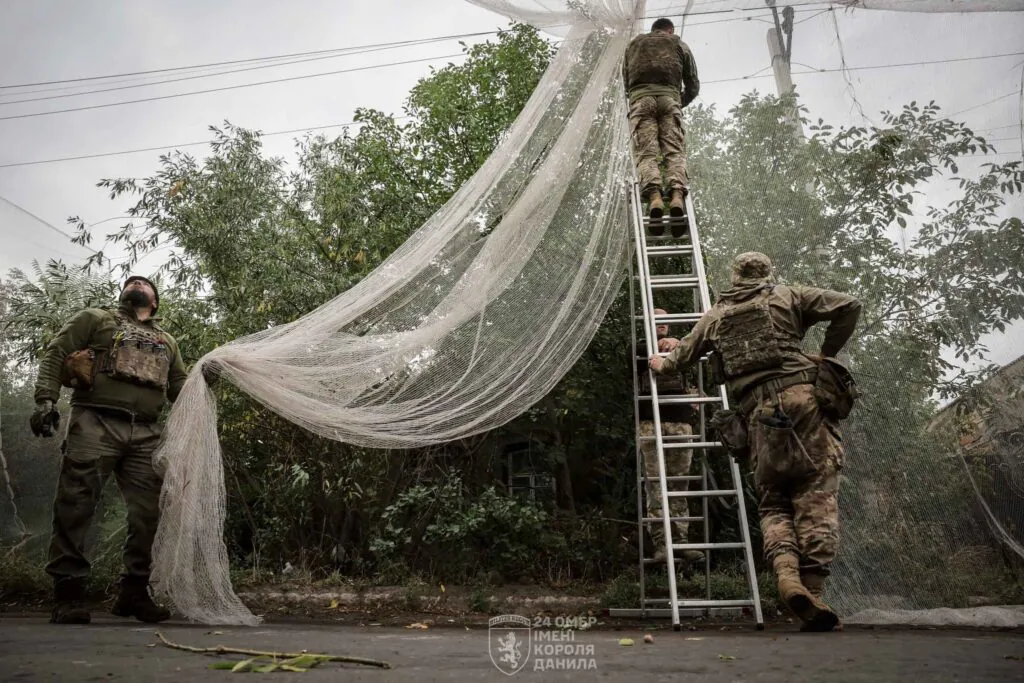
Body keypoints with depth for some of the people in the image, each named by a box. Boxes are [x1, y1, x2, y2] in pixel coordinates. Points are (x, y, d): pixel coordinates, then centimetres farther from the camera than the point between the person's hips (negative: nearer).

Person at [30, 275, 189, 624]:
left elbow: (180, 386, 25)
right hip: (95, 423, -4)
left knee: (150, 511, -1)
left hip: (146, 434, 4)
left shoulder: (166, 341, 27)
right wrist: (46, 399, -9)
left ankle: (134, 592, 9)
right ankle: (68, 593, -2)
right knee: (75, 504, -9)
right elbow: (55, 354, 6)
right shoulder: (95, 319, 16)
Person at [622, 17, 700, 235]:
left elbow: (625, 80, 29)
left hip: (640, 97, 0)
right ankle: (677, 194, -33)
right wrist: (680, 103, 40)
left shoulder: (634, 43, 31)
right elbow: (694, 85, 24)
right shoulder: (679, 44, 27)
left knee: (646, 152, -12)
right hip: (669, 96, 0)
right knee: (675, 151, -8)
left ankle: (654, 196, -37)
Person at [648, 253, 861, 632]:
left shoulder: (715, 316, 21)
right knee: (816, 498, -2)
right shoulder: (787, 296, 15)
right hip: (803, 396, -1)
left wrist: (663, 363, 54)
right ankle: (812, 592, -12)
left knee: (772, 503, 10)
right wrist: (827, 354, 17)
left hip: (759, 415, 2)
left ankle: (786, 572, -16)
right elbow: (848, 306, 7)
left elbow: (683, 354, 32)